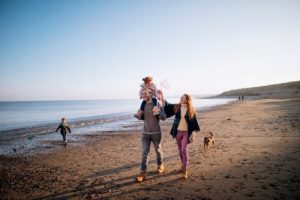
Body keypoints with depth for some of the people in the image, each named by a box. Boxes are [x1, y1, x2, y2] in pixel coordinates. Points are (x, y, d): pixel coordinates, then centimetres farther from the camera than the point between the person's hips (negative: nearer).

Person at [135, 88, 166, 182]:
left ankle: (160, 166, 38)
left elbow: (163, 118, -14)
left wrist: (159, 111, -35)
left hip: (156, 133, -3)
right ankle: (142, 174, -5)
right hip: (145, 133, 3)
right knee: (144, 152, -5)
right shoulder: (143, 105, 3)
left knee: (158, 150, 15)